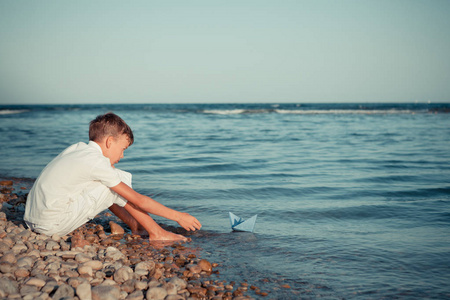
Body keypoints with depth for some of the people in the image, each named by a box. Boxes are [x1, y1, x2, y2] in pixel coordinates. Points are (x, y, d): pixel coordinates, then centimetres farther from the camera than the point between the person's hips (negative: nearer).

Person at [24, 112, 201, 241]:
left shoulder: (78, 149, 12)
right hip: (53, 225, -9)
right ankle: (156, 233, 1)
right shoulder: (98, 162, -12)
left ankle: (134, 225, 17)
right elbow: (137, 200, -10)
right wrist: (178, 216, -4)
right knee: (122, 180, -7)